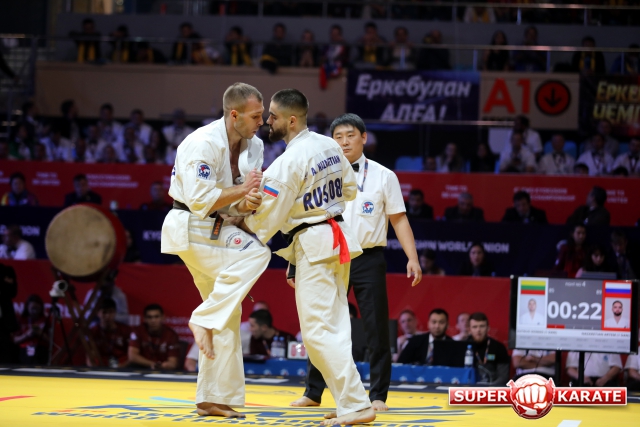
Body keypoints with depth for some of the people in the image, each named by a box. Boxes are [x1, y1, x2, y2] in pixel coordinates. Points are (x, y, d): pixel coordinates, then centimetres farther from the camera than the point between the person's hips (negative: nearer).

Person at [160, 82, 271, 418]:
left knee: (227, 316, 8)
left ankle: (213, 400, 16)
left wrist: (247, 204, -21)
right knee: (255, 253, -30)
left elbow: (236, 205, 3)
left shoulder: (253, 146, 3)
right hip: (191, 229, -9)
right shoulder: (203, 144, -21)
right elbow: (199, 200, -26)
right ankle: (204, 320, -19)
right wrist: (242, 191, -21)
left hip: (218, 230, 9)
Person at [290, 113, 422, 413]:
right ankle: (313, 392, 16)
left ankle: (378, 395, 8)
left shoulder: (383, 176, 1)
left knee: (377, 330, 0)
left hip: (368, 260, -2)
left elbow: (399, 220, 1)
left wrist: (413, 258, -8)